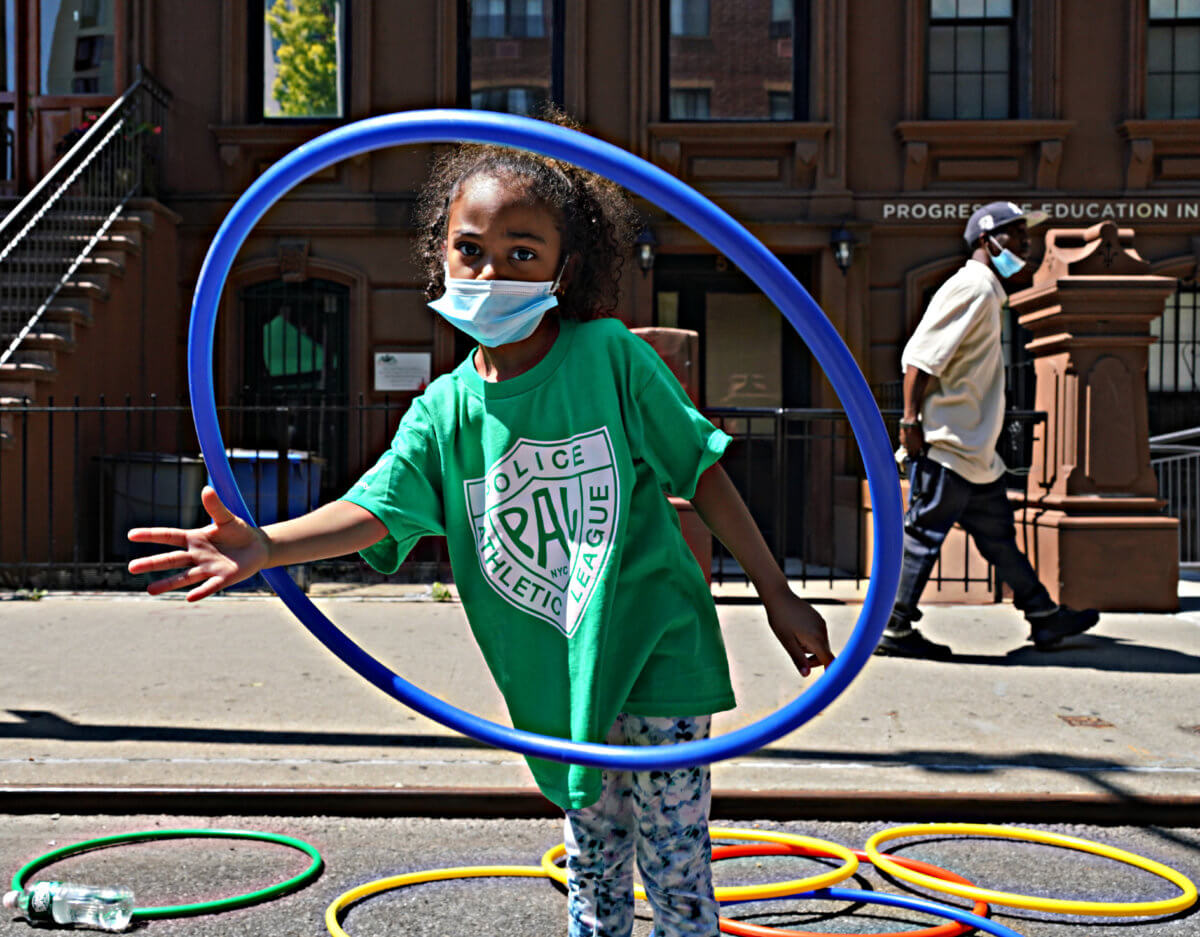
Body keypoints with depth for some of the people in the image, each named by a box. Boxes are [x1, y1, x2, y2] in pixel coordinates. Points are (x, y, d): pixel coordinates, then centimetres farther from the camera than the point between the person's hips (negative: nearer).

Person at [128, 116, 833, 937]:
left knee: (676, 871, 5)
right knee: (593, 869, 19)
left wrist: (779, 596, -2)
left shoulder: (609, 356, -11)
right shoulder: (445, 410, -3)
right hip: (560, 677, 3)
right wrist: (265, 545, -33)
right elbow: (376, 510, -14)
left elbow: (702, 470, -5)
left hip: (657, 653, -3)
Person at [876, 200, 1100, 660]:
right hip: (946, 447, -11)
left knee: (999, 534, 15)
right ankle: (894, 630, 2)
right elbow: (921, 355, -19)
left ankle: (1045, 616, 22)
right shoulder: (972, 285, -12)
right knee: (923, 536, -5)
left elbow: (926, 357, 21)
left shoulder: (987, 292, 20)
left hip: (974, 450, 11)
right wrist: (911, 420, -21)